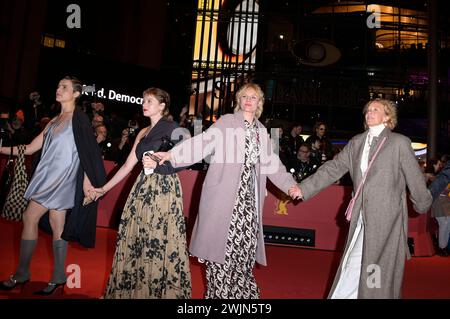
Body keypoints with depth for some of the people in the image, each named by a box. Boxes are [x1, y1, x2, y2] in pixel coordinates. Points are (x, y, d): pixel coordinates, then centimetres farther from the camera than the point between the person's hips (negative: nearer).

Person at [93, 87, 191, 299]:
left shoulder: (172, 128, -2)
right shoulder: (143, 133, 16)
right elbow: (128, 165, 16)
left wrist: (157, 164, -20)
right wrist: (104, 188, 15)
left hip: (165, 190, -6)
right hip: (143, 189, 6)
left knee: (161, 243, -2)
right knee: (135, 241, 8)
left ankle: (161, 291, 15)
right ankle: (136, 289, 24)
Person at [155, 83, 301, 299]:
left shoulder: (261, 130, 16)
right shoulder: (226, 122, 2)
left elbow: (271, 163, 15)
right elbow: (202, 142, -9)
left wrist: (290, 185, 5)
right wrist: (171, 154, -22)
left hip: (249, 196, 4)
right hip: (225, 194, -4)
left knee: (247, 241, 3)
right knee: (223, 242, -1)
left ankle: (242, 290, 19)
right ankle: (219, 291, 14)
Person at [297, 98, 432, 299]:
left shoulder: (399, 142, -3)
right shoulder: (356, 142, 11)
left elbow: (414, 177, 2)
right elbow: (334, 168, 8)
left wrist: (423, 205, 10)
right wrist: (304, 189, 1)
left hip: (386, 218, -4)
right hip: (361, 218, 4)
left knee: (380, 272, 3)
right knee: (353, 266, 7)